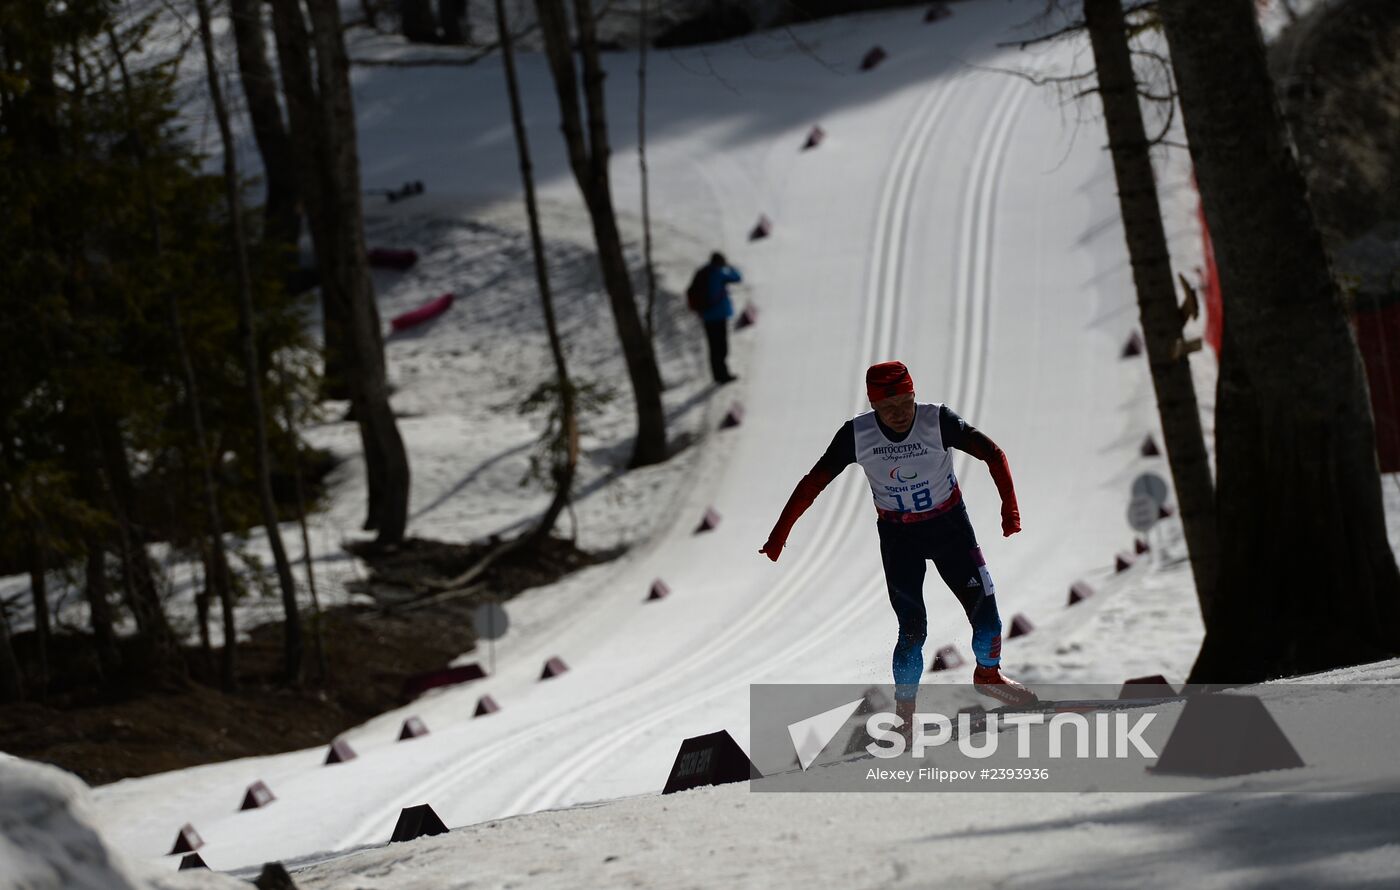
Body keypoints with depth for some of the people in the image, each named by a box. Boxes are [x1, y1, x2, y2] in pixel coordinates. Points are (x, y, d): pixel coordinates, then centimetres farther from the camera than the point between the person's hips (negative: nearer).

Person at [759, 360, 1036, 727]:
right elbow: (814, 483, -9)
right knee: (913, 628, -8)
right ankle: (904, 714, 10)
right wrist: (780, 533, -9)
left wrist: (1010, 506, -32)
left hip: (950, 526, 0)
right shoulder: (857, 435, -17)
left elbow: (993, 454, -20)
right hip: (898, 538, 0)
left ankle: (988, 674, 28)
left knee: (984, 607, -3)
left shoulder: (938, 421, -20)